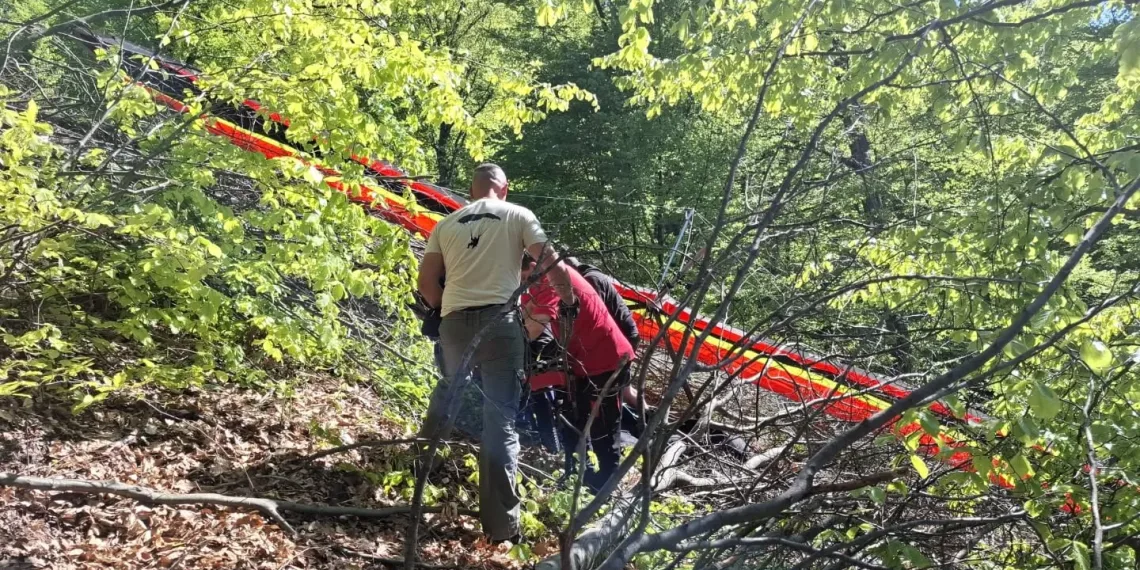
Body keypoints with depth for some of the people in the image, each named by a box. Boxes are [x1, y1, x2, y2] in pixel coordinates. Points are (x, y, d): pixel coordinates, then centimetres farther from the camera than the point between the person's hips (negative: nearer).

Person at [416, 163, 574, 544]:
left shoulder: (446, 224, 15)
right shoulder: (518, 216, 7)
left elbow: (426, 283, 11)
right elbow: (551, 263, -1)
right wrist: (568, 301, 14)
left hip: (454, 320, 4)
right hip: (498, 318, -4)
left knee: (449, 388, 33)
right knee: (501, 417, -2)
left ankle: (419, 461, 45)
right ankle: (500, 524, -4)